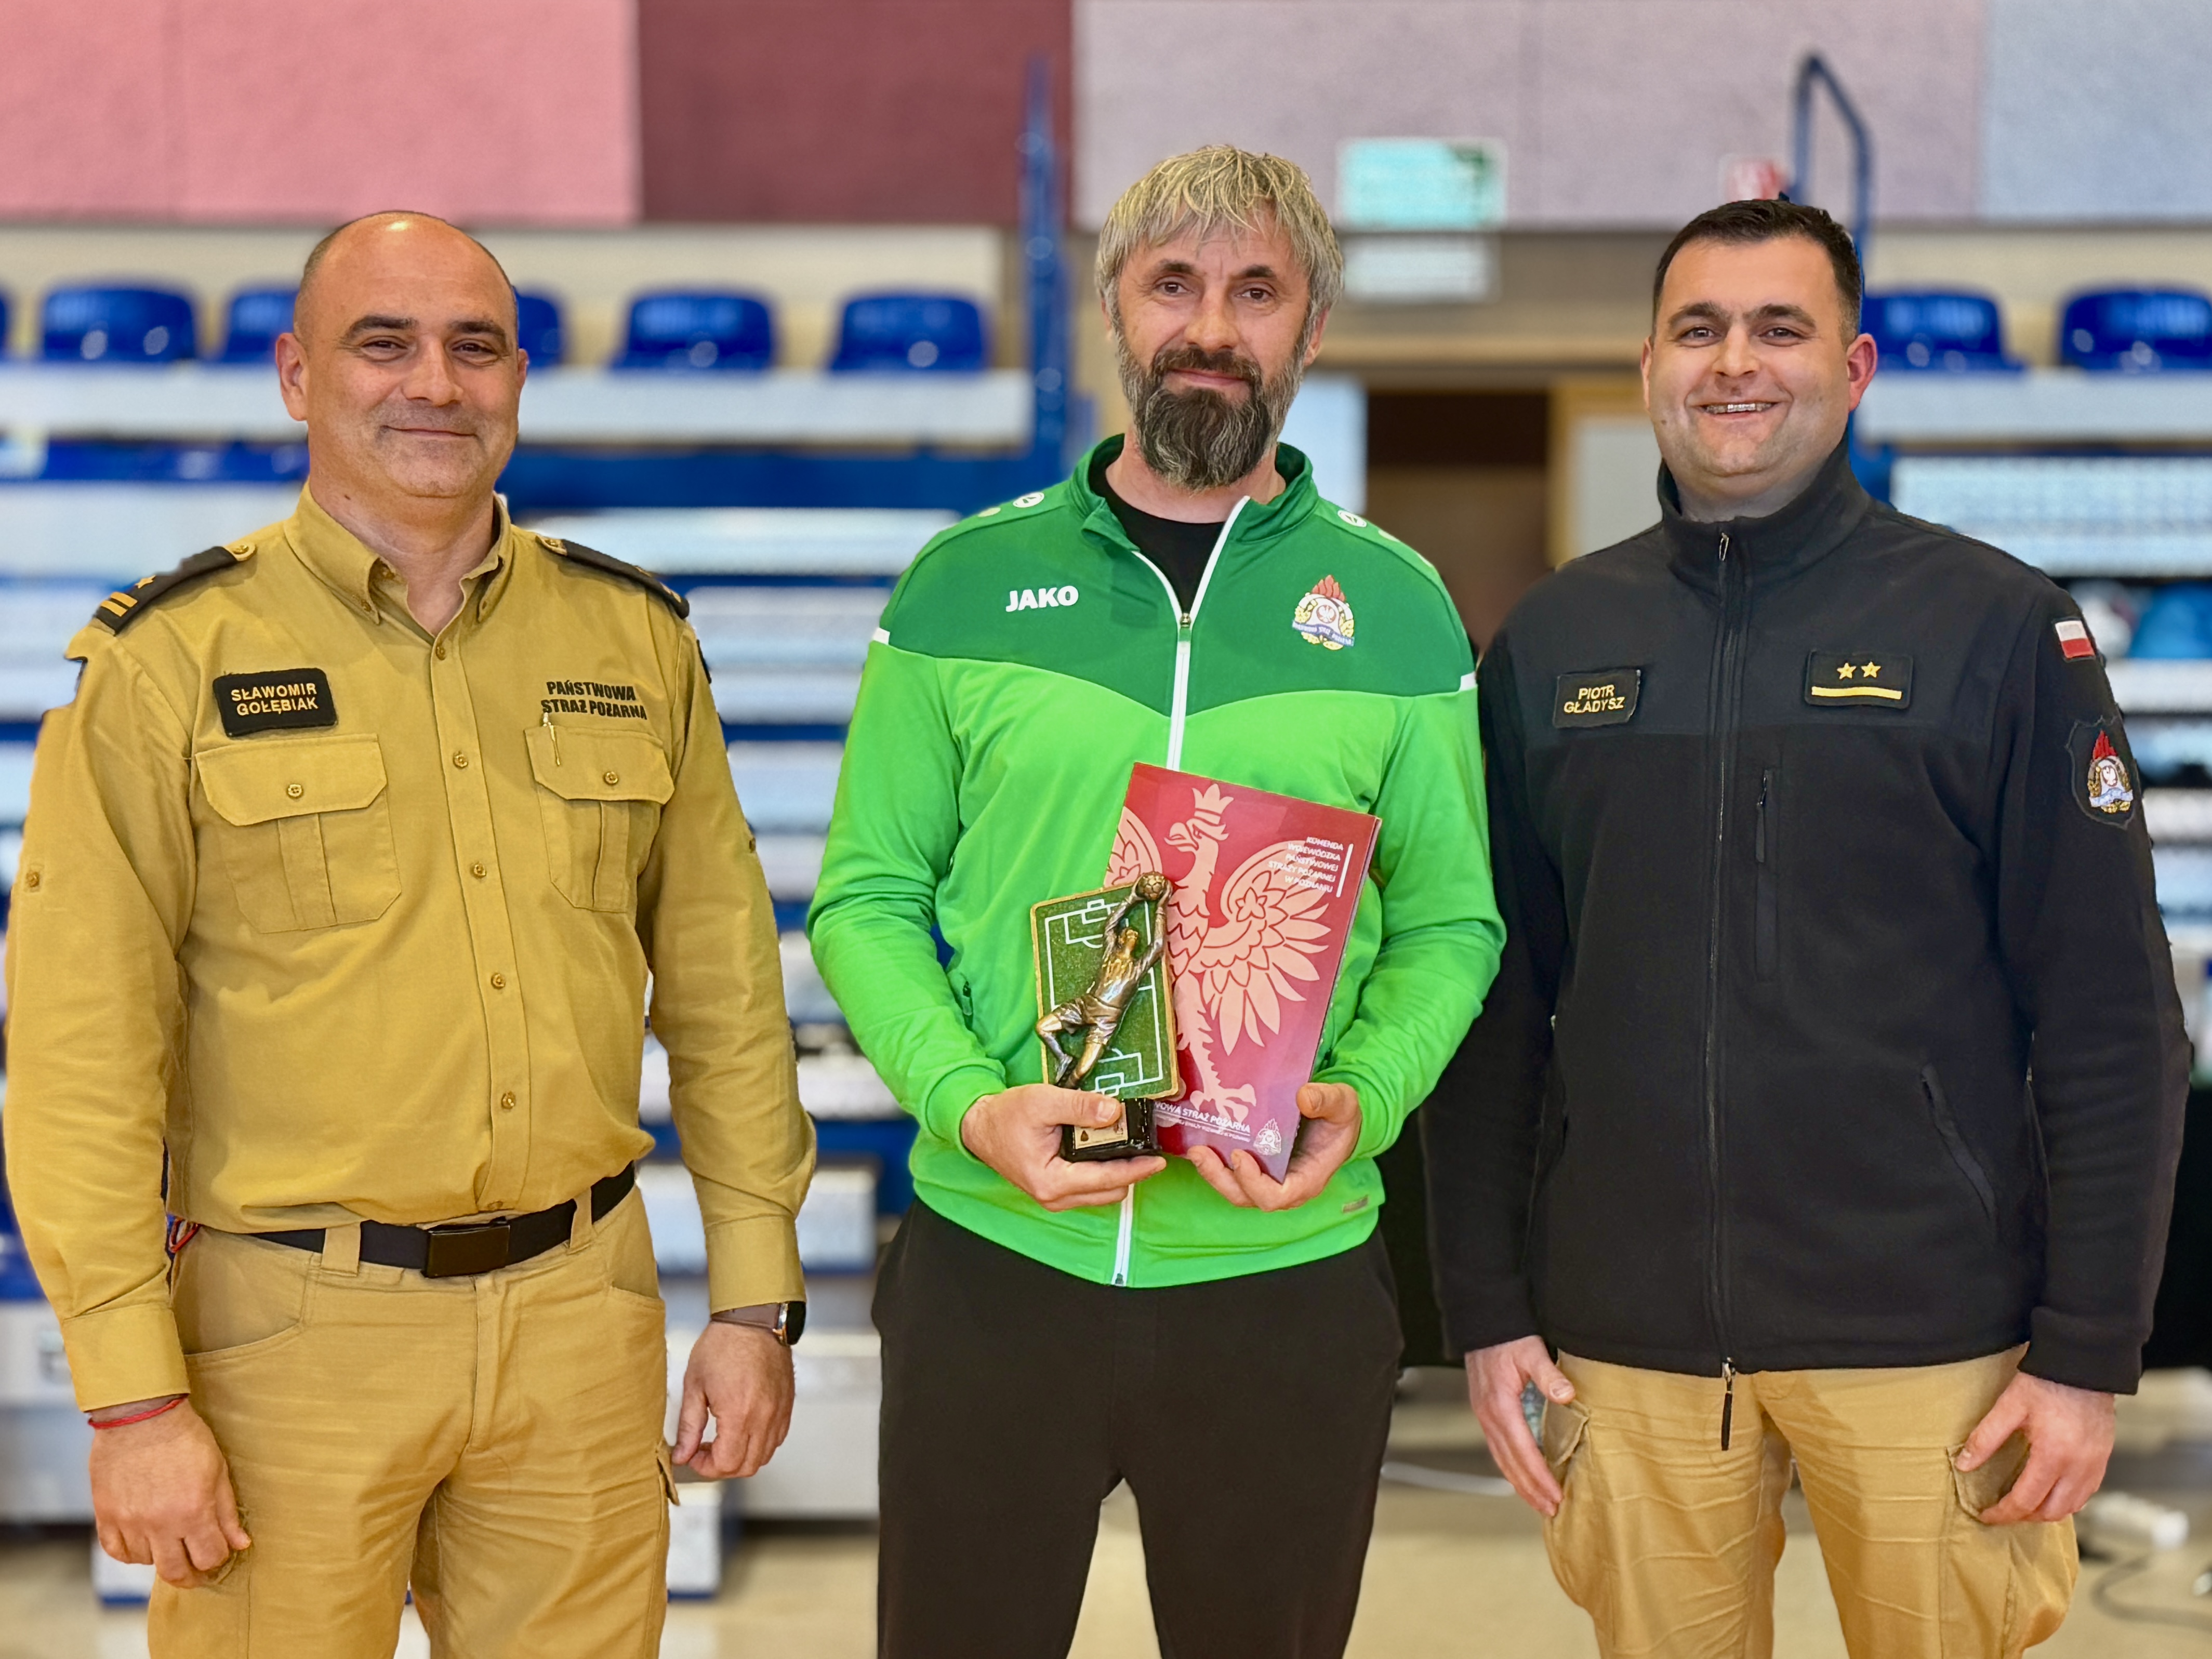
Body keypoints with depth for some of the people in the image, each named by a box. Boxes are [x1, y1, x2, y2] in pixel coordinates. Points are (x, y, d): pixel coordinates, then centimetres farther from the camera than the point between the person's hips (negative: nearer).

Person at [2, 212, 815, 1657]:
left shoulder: (634, 639, 7)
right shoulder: (172, 663, -4)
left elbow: (723, 989, 10)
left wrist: (756, 1302, 8)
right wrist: (134, 1399, -10)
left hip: (580, 1313, 3)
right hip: (293, 1325, -3)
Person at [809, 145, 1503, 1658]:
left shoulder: (1396, 607, 4)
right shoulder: (967, 585, 2)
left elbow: (1447, 922, 4)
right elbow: (868, 896, 2)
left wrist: (1365, 1099, -15)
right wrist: (971, 1103, -14)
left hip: (1288, 1274, 1)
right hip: (992, 1263, 0)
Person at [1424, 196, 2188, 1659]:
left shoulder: (2000, 624, -2)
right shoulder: (1553, 643, 7)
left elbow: (2112, 1023, -4)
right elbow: (1496, 1003, 9)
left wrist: (2089, 1353, -7)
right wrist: (1487, 1310, 5)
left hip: (1925, 1339, -2)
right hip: (1626, 1337, 2)